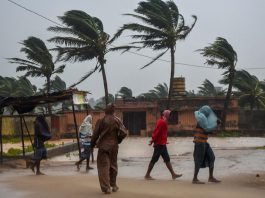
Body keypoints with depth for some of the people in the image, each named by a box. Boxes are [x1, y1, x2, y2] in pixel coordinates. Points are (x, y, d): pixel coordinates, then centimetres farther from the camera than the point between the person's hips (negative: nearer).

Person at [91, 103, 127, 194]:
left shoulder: (101, 121, -9)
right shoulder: (117, 120, -1)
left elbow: (95, 134, -7)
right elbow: (123, 133, -6)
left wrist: (92, 144, 7)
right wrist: (118, 140, 11)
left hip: (103, 146, -3)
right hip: (114, 146, 3)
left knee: (103, 166, 0)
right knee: (113, 165, 17)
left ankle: (106, 187, -7)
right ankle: (113, 185, 28)